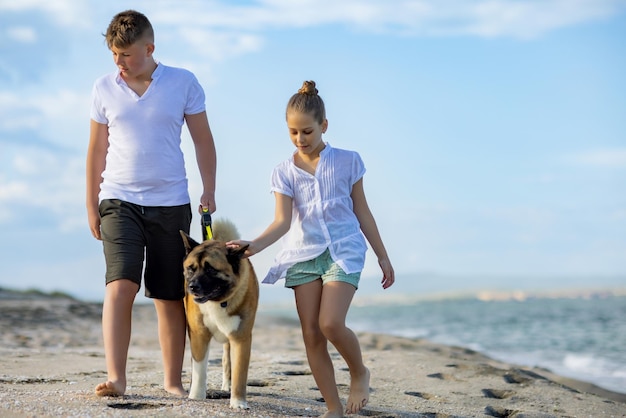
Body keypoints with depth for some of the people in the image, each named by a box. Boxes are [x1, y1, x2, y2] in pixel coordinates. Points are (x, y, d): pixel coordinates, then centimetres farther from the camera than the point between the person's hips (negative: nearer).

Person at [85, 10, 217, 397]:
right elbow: (97, 149, 11)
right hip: (119, 201, 0)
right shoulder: (104, 88, 5)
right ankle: (116, 377, -19)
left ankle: (173, 380, 16)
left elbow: (203, 140, 7)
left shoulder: (184, 83, 1)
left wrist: (209, 191, 0)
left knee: (170, 298, 5)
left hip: (171, 204, 0)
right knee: (120, 285, -17)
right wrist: (91, 204, 9)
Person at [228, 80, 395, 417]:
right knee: (310, 334, -2)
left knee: (331, 323, -20)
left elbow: (362, 212, 9)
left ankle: (359, 373, 10)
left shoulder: (347, 161, 3)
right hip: (303, 254, 3)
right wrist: (255, 245, -25)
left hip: (343, 251, -2)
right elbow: (282, 221, -7)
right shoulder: (284, 172, 4)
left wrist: (383, 256, 11)